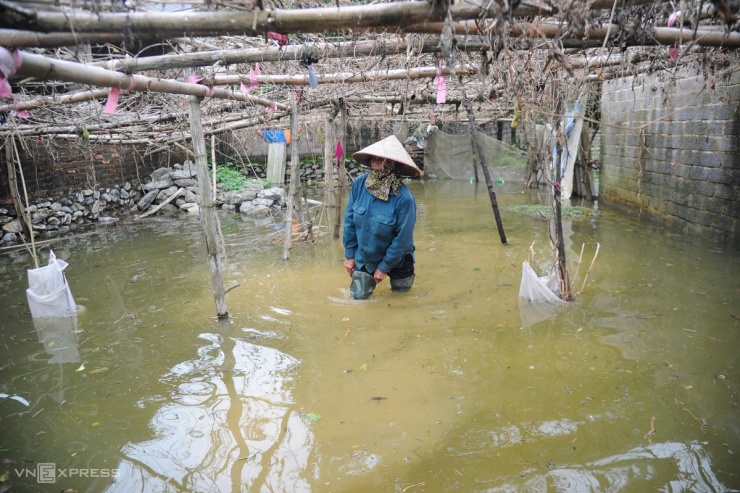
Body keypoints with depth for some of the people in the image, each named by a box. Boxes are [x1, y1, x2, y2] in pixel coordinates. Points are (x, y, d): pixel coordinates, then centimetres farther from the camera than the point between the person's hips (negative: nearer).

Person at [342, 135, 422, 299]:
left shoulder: (403, 197, -27)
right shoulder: (359, 183, -16)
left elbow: (403, 238, -21)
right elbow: (350, 220, -6)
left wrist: (384, 267, -13)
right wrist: (349, 255, -2)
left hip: (395, 260, -2)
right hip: (364, 258, 2)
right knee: (358, 299, 9)